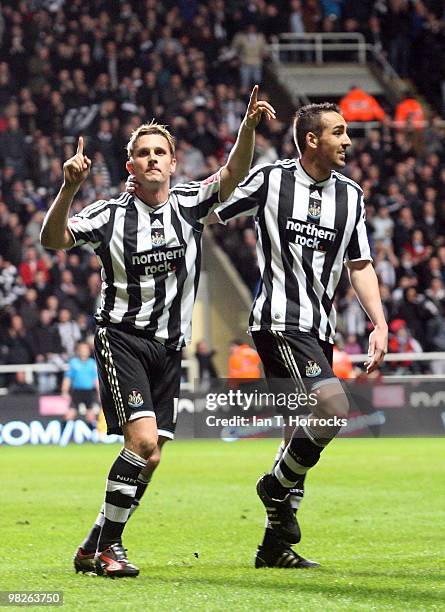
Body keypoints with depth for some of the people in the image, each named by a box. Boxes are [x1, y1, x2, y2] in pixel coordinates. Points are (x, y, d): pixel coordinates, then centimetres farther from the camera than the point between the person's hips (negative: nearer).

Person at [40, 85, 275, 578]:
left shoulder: (190, 204, 4)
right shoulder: (111, 214, -4)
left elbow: (233, 173, -11)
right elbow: (53, 240, -15)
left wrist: (248, 126, -28)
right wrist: (69, 189, -31)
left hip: (169, 346, 5)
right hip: (121, 338, -5)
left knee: (150, 458, 5)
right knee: (142, 442, -20)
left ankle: (95, 547, 18)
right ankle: (107, 545, -7)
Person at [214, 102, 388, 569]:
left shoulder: (350, 195, 12)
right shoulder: (270, 179, -4)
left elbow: (360, 265, 15)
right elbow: (207, 215, 6)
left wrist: (379, 324, 6)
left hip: (318, 329, 7)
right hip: (280, 322, -7)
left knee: (303, 433, 7)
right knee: (333, 409, -23)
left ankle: (275, 546, 15)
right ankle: (278, 485, 0)